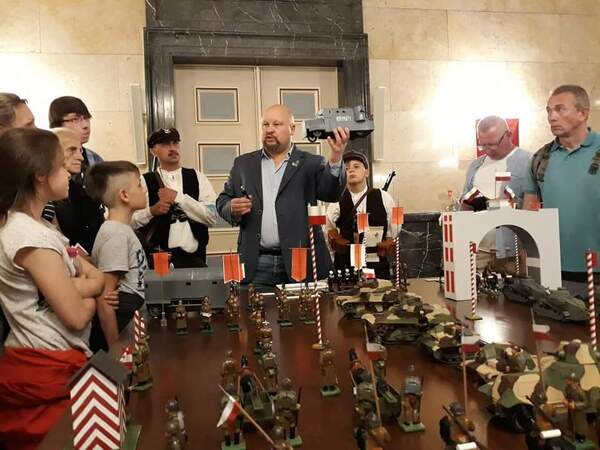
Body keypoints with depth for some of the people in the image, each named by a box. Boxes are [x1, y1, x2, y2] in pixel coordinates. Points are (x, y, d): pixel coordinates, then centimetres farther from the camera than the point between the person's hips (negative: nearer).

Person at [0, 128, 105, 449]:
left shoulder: (30, 226, 7)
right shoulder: (32, 236, -23)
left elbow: (99, 279, 7)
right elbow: (77, 316, -22)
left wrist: (74, 286, -14)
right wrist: (87, 293, -2)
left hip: (34, 362, 9)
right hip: (49, 370, -9)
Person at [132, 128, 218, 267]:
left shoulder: (197, 178, 4)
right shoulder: (144, 182, 1)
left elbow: (212, 217, -7)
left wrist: (178, 197, -12)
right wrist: (152, 210, -18)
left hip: (194, 258, 2)